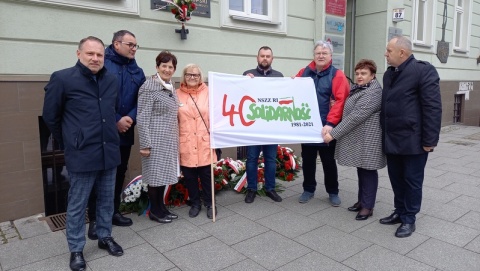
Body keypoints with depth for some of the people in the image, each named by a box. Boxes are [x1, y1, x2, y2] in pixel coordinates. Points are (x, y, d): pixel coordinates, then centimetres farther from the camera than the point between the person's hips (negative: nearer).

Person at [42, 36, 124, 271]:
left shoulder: (111, 80, 6)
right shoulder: (62, 79, -8)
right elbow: (51, 117, 1)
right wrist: (69, 143, 7)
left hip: (109, 153, 5)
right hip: (82, 156, -4)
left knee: (106, 200, 17)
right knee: (77, 205, 9)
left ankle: (105, 237, 36)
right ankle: (76, 249, 26)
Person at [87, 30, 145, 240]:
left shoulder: (137, 72, 10)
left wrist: (131, 118, -12)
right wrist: (116, 121, -17)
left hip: (125, 133, 6)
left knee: (120, 173, 14)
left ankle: (114, 212, 29)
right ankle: (94, 219, 14)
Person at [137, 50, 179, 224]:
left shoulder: (171, 87, 11)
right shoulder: (149, 87, -12)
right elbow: (142, 118, -15)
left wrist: (176, 137, 15)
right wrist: (145, 144, -18)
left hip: (169, 140, 8)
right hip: (156, 140, -7)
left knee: (164, 174, 14)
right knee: (155, 175, 3)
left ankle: (161, 206, 27)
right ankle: (154, 211, 18)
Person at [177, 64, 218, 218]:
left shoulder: (208, 93, 2)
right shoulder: (177, 94, 3)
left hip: (205, 143, -1)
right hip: (185, 144, 1)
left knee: (207, 174, 7)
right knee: (189, 176, 10)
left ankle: (209, 203, 27)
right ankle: (195, 203, 29)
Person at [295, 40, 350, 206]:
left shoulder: (337, 75, -5)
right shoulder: (304, 72, 8)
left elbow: (340, 101, -14)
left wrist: (330, 123, -23)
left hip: (326, 127, -3)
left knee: (328, 160, 8)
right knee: (307, 159, 12)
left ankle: (333, 192, 25)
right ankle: (308, 189, 28)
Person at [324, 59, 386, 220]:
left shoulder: (373, 93, -18)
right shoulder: (357, 88, 14)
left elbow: (356, 117, -24)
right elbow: (349, 112, 23)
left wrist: (333, 133, -23)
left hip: (367, 140, -9)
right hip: (357, 139, 9)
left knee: (368, 171, 1)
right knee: (361, 169, 15)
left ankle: (367, 206, 11)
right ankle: (362, 201, 26)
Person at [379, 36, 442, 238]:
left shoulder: (423, 70, -11)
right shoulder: (389, 74, 12)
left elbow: (433, 107, -15)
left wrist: (429, 140, -17)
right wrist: (384, 134, 15)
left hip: (413, 140, -7)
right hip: (391, 140, 7)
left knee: (412, 180, 6)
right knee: (396, 179, 15)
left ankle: (409, 219, 19)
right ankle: (399, 212, 31)